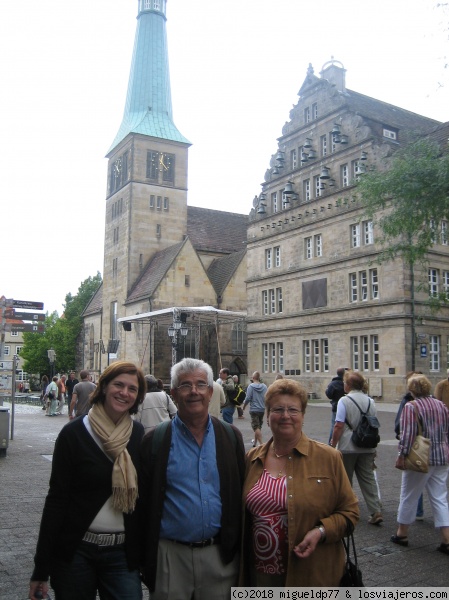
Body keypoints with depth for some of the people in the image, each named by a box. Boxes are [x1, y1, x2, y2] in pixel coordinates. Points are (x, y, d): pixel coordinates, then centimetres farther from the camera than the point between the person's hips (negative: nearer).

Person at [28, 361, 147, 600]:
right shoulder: (73, 433, -8)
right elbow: (57, 498, -7)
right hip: (76, 551, -2)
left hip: (122, 553, 2)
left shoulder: (140, 435, 0)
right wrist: (41, 568, -8)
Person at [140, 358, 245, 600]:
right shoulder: (155, 440, -4)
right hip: (170, 555, -1)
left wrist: (240, 549, 5)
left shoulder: (231, 436, 1)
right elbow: (143, 502, -2)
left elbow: (241, 496, 6)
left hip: (221, 554, 2)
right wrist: (144, 558, -2)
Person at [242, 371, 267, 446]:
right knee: (258, 427, 17)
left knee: (256, 427, -5)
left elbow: (248, 398, -14)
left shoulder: (251, 386, -10)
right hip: (262, 409, 5)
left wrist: (244, 407, 2)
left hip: (254, 409, -5)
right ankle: (255, 442, 28)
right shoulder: (264, 386, 2)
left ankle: (261, 443, -16)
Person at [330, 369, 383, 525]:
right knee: (368, 479, 9)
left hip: (348, 447, -4)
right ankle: (376, 511, 1)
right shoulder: (370, 401, 4)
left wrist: (333, 444, -8)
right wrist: (372, 446, 20)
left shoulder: (344, 401, -13)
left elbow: (339, 426, -17)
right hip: (367, 448, 4)